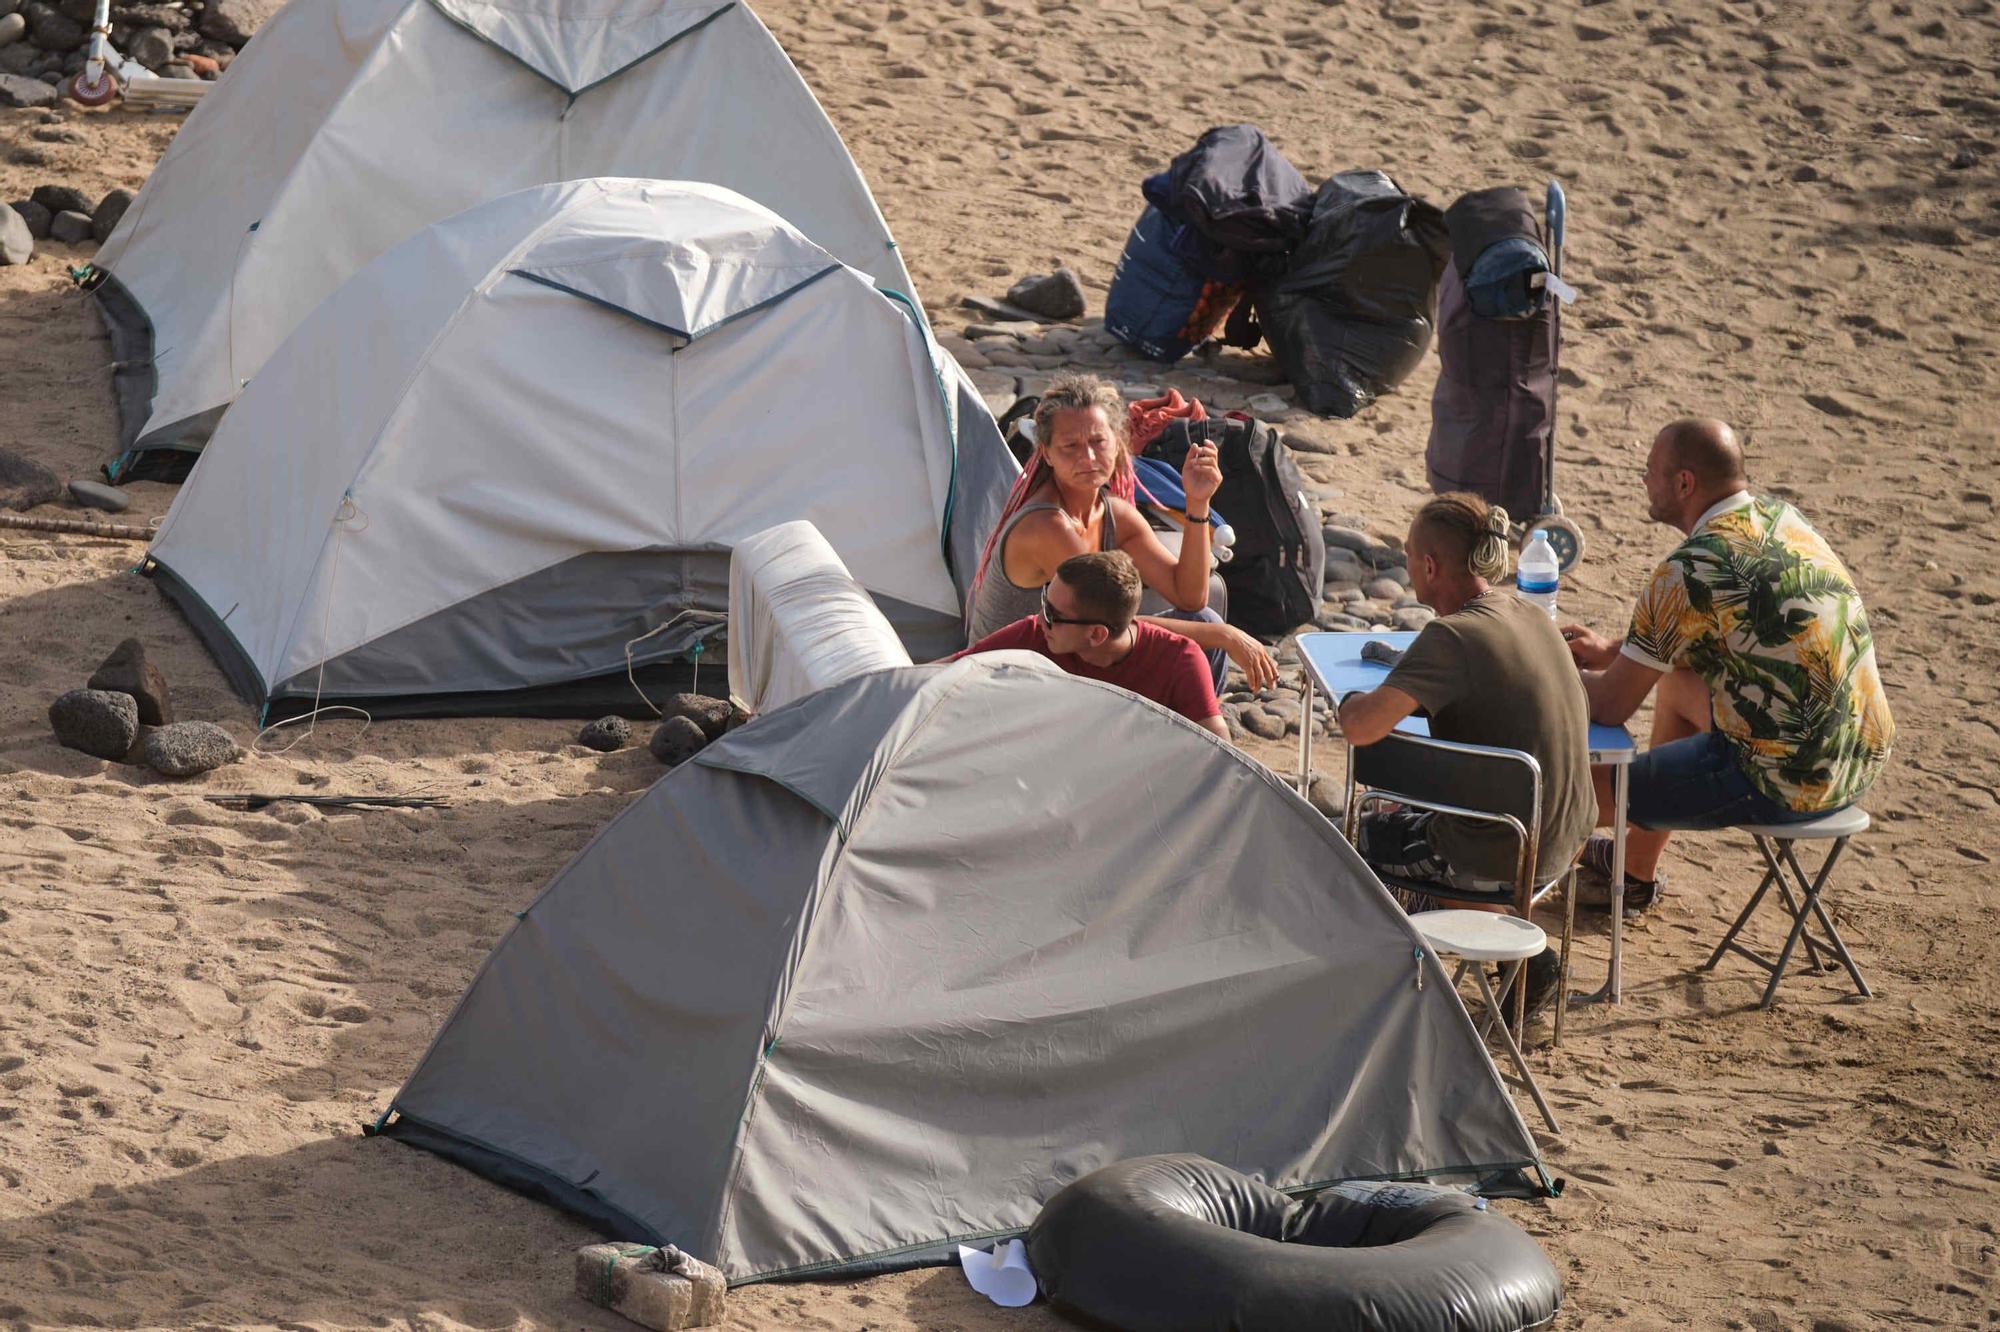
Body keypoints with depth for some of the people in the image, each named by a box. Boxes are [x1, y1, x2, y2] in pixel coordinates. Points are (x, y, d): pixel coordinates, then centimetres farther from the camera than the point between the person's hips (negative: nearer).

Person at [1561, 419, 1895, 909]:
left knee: (1585, 788, 7)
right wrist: (1614, 650, 21)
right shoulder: (1781, 517, 5)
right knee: (1677, 683, 30)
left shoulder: (1689, 571, -20)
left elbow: (1609, 708, -13)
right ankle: (1638, 871, 45)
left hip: (1784, 787, -9)